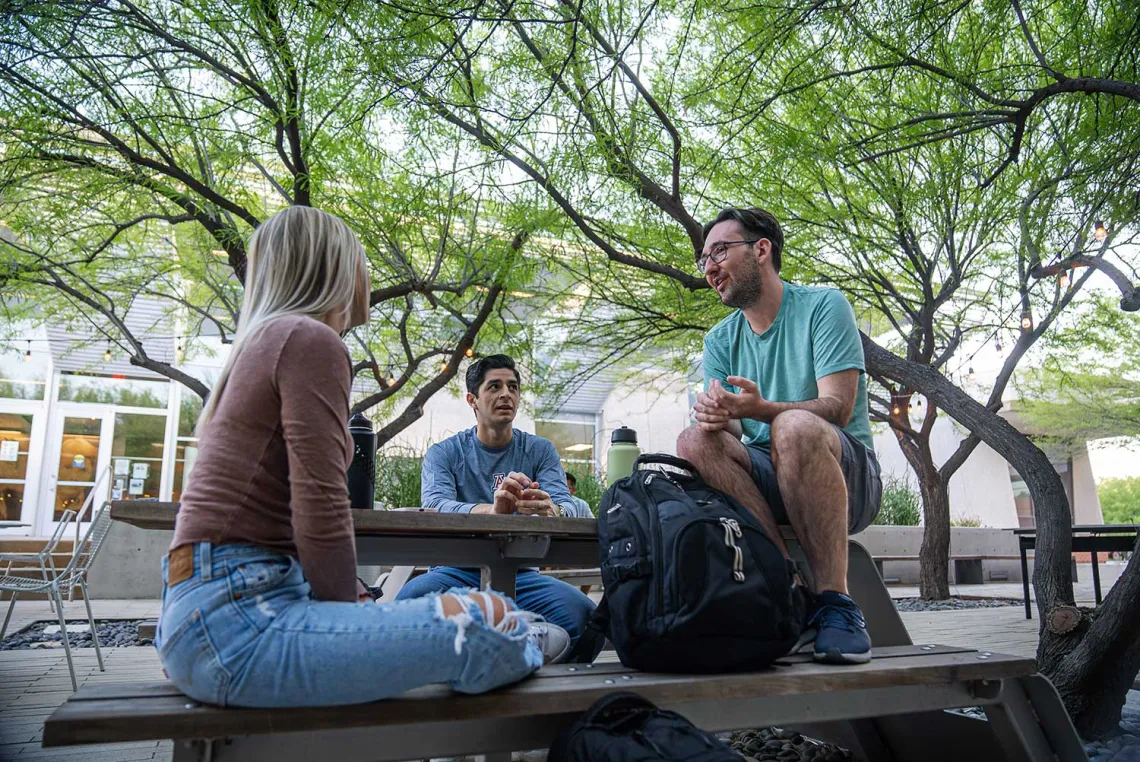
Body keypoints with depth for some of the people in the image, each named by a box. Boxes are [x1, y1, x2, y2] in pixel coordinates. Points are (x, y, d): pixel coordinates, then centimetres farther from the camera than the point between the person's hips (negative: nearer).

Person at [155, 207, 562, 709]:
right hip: (237, 616, -11)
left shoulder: (265, 339, 20)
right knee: (483, 623, -14)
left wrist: (350, 605, 13)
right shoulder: (312, 339, -10)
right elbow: (320, 511, -17)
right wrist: (348, 612, -1)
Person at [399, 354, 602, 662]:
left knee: (584, 615, -27)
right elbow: (435, 508, -17)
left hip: (520, 572, 1)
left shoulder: (541, 450, 9)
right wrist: (491, 510, -39)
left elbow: (566, 506, -7)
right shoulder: (443, 453, 3)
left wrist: (550, 510, -34)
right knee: (411, 600, -33)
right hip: (458, 570, -1)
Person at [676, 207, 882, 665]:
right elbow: (731, 426, 0)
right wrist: (716, 414, -26)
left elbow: (838, 407, -15)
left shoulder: (823, 306, -3)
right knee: (696, 442, -25)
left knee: (795, 426, -36)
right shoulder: (721, 339, 12)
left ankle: (834, 601, -27)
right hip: (767, 479, 4)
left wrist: (760, 409, -34)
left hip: (847, 477, -4)